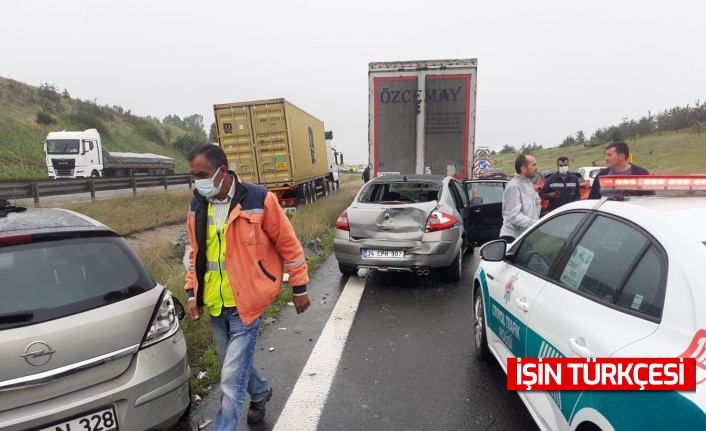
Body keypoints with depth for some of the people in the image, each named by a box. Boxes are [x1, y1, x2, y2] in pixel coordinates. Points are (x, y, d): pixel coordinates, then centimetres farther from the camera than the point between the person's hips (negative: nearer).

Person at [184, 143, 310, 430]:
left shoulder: (259, 200, -16)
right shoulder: (197, 207, 2)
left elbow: (289, 245, -8)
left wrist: (299, 289, -3)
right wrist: (192, 293, 10)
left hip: (246, 303, -6)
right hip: (215, 305, 6)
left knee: (232, 379, -5)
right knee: (234, 366, 23)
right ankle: (260, 393, 52)